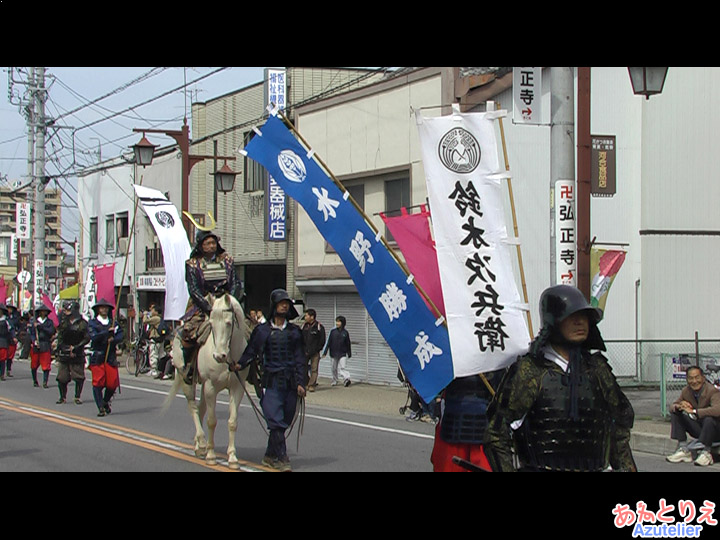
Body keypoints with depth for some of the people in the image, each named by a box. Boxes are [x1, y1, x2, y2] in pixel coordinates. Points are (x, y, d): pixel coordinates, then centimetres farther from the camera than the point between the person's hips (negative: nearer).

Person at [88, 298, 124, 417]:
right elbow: (93, 337, -12)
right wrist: (107, 332, -18)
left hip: (111, 356, 3)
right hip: (97, 357, -3)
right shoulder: (92, 323, 3)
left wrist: (113, 339, -18)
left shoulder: (113, 323, 13)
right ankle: (101, 408, 0)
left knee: (112, 383, -1)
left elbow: (121, 335, 1)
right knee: (98, 383, -7)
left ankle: (106, 402, 26)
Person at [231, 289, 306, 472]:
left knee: (284, 421, 7)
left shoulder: (295, 331, 11)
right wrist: (240, 364, -12)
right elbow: (251, 351, 6)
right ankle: (281, 458, -7)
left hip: (290, 383, 3)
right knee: (276, 421, -11)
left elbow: (300, 358, 9)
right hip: (271, 382, -3)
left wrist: (300, 383, 2)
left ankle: (270, 456, 20)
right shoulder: (262, 331, 5)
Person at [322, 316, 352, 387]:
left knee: (341, 367, -17)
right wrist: (325, 352, -2)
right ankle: (334, 381, 22)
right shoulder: (333, 331, -1)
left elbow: (348, 344, 10)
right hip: (333, 354, 2)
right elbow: (328, 342, 1)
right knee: (334, 368, 9)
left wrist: (349, 354, 15)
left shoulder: (345, 332, 0)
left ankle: (346, 379, -26)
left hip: (342, 354, -2)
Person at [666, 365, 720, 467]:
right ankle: (683, 449, -7)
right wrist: (679, 406, -23)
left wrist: (693, 411, -39)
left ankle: (706, 453, -21)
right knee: (675, 414, -5)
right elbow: (672, 406, 3)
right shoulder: (686, 391, 0)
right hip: (699, 429, 7)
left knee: (710, 419, -38)